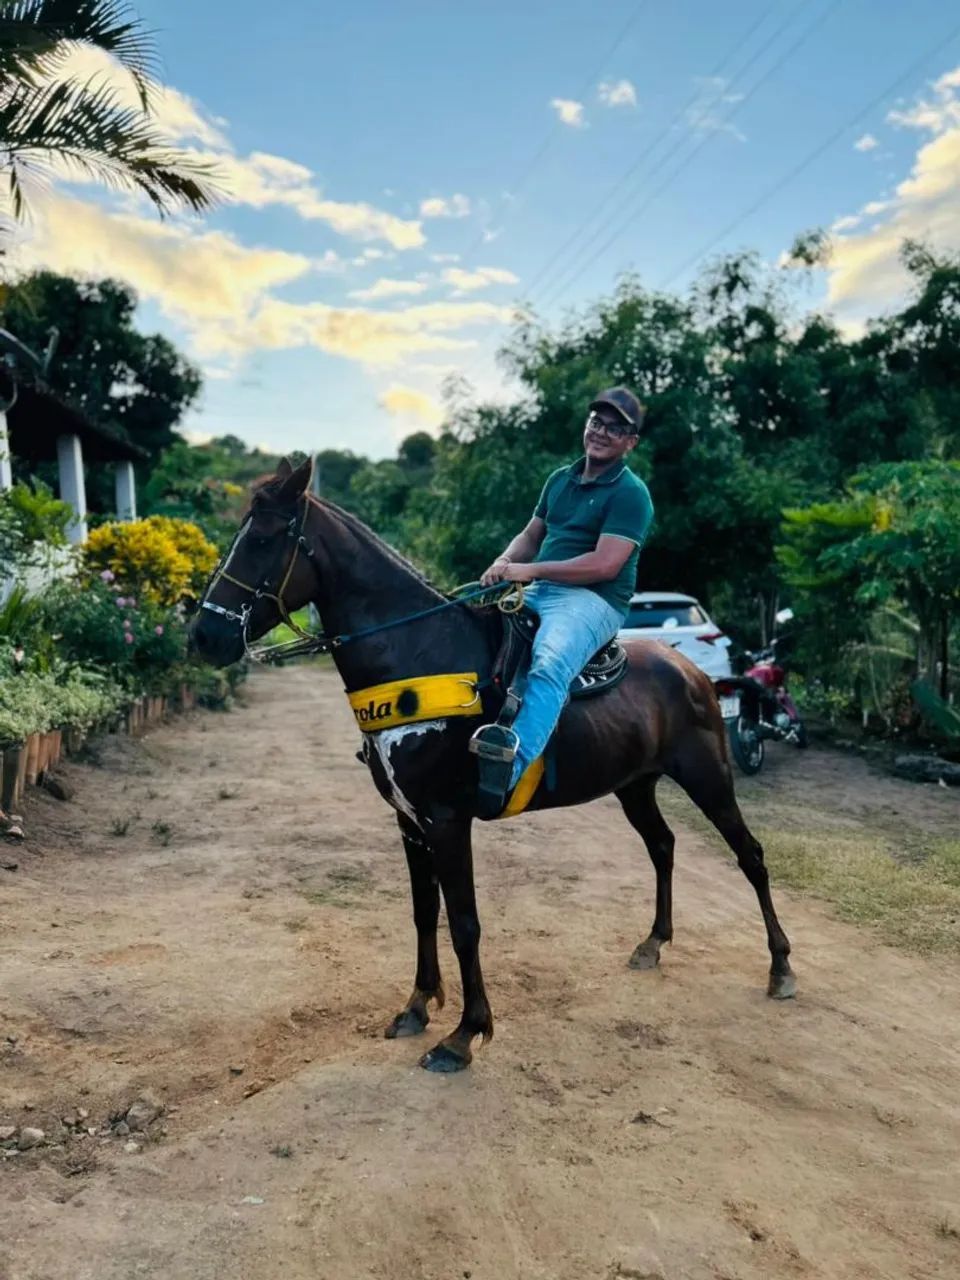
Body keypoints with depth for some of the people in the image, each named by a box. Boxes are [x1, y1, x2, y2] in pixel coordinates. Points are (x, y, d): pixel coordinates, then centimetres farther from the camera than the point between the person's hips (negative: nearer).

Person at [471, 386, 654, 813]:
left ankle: (513, 764, -55)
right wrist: (504, 563, -2)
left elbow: (604, 565, -17)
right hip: (539, 593, 9)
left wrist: (530, 570, -19)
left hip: (593, 600, -8)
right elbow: (532, 534, 22)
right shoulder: (560, 479, 18)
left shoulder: (630, 493, -6)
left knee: (549, 666, -36)